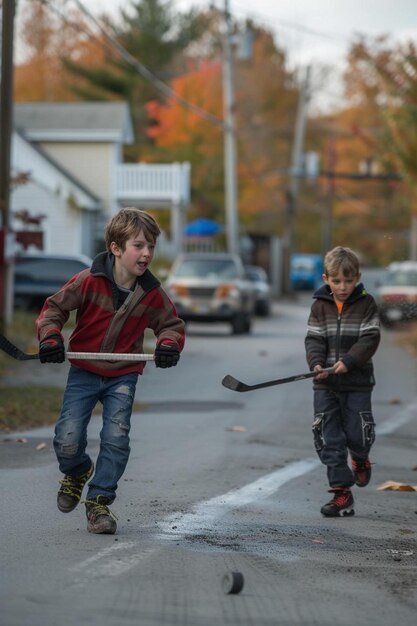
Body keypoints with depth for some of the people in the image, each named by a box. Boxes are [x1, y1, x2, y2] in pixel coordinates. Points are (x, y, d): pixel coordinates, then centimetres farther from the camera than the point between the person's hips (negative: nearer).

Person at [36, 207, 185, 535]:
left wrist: (169, 343, -15)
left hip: (123, 376, 1)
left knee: (116, 439, -11)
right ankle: (78, 471, 28)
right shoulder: (88, 281, -15)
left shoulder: (152, 293, -8)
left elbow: (171, 324, 7)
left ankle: (99, 501, 6)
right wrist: (50, 337, -22)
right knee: (67, 441, -9)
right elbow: (54, 308, -5)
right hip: (84, 372, -1)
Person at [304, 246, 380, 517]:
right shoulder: (320, 305, 4)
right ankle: (342, 492, 5)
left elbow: (370, 339, -9)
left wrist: (348, 361, -22)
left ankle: (360, 459, 35)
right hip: (326, 384, 2)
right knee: (329, 439, -1)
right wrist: (316, 363, -18)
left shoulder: (366, 304, -3)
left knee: (357, 434, -2)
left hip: (357, 383, -2)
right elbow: (314, 339, 2)